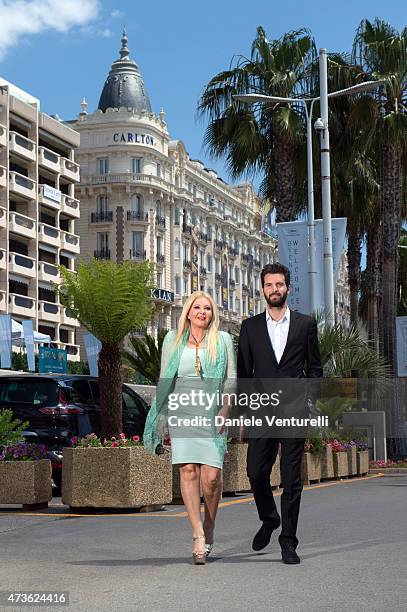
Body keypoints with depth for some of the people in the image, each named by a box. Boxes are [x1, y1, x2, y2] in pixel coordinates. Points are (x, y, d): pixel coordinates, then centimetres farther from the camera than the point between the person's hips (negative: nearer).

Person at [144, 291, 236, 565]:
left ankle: (209, 526, 16)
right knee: (188, 471, -10)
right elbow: (164, 380, 16)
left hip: (212, 414, -1)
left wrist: (225, 410, -6)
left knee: (211, 475, -9)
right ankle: (199, 536, -9)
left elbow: (231, 378, 6)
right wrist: (162, 415, 11)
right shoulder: (173, 340, 13)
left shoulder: (223, 340, 9)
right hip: (181, 412, 1)